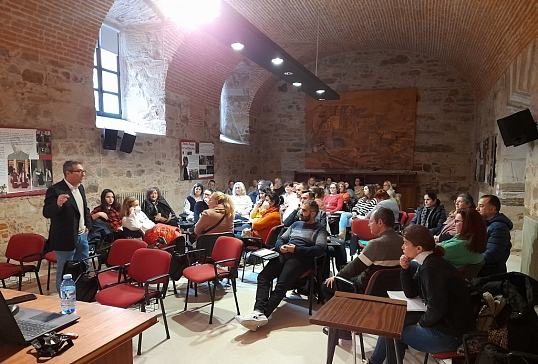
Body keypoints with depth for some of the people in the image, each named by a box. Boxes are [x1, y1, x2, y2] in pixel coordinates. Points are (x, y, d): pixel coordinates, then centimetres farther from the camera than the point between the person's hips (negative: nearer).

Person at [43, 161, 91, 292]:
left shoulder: (80, 187, 6)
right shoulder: (55, 190, -17)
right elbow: (46, 213, -23)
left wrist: (88, 225, 10)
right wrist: (58, 204, -42)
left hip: (82, 236, 8)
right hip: (66, 239, -8)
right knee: (65, 272, 5)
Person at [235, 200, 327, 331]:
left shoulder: (320, 229, 10)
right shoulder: (296, 224, 29)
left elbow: (321, 248, -7)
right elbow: (280, 239, 26)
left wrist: (296, 249, -12)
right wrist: (281, 247, 1)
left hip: (300, 258, -5)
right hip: (284, 255, 6)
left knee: (281, 285, -30)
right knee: (263, 276, -22)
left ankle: (261, 314, -37)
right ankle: (259, 312, -35)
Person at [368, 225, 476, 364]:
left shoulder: (431, 268, -23)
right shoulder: (426, 263, 6)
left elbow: (436, 307, -27)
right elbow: (411, 293, 12)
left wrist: (422, 323, -9)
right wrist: (405, 269, -1)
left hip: (450, 334, -9)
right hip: (444, 322, 9)